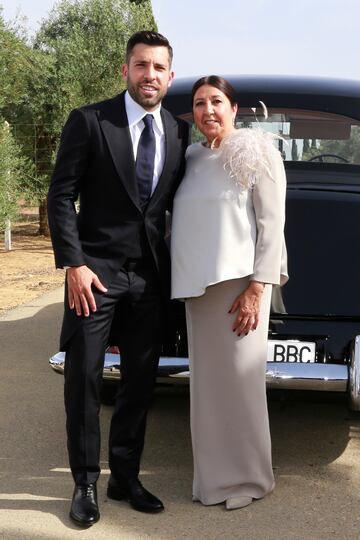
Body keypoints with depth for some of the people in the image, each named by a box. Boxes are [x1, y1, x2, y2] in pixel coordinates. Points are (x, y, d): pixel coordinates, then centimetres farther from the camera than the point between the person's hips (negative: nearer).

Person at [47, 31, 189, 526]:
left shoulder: (180, 132, 7)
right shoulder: (89, 121, -5)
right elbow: (61, 196, -6)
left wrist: (171, 262, 7)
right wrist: (74, 264, -14)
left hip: (150, 276, 4)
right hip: (96, 271, -4)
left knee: (140, 381, 10)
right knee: (83, 378, 1)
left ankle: (125, 476, 24)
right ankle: (86, 482, 16)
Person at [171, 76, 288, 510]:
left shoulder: (256, 152, -2)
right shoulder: (192, 158, 14)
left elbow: (271, 224, -7)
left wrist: (256, 288, -15)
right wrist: (184, 280, 11)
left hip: (239, 281, -6)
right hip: (197, 284, 6)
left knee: (238, 379, -2)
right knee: (207, 381, 8)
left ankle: (248, 477, 13)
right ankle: (214, 474, 19)